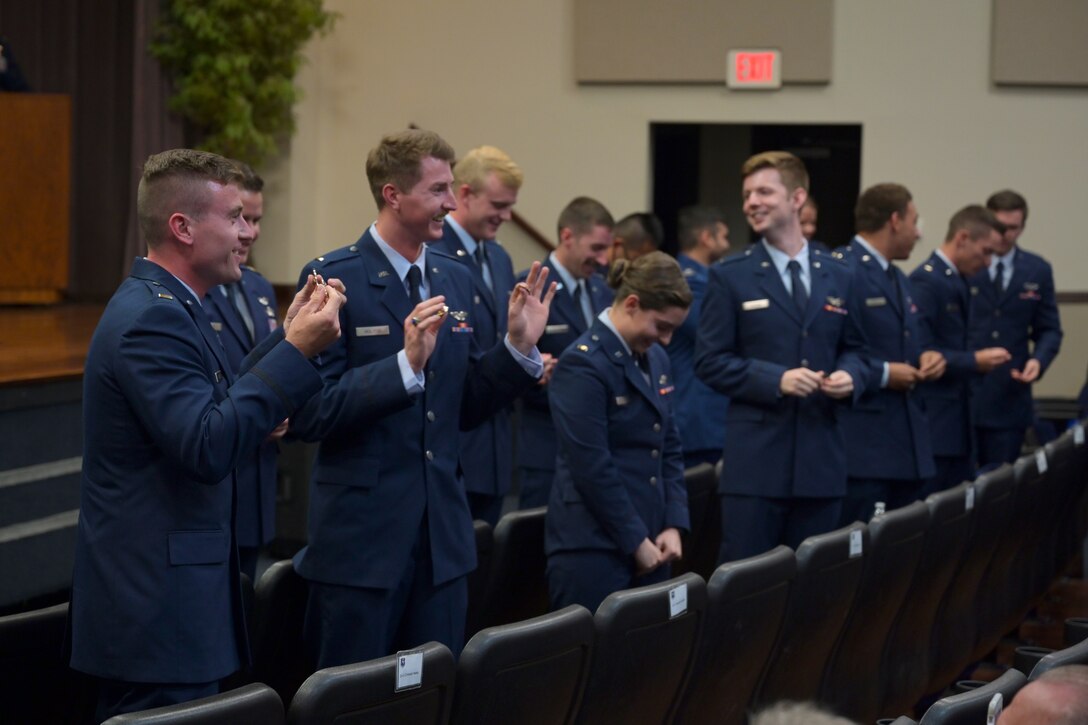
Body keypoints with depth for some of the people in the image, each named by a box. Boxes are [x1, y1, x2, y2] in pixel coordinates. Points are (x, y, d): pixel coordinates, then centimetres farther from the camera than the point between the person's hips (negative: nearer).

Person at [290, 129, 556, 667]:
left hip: (443, 535, 6)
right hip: (361, 537, -6)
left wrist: (519, 346, 0)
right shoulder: (335, 279, -9)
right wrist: (406, 365, -25)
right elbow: (308, 414, -16)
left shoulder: (456, 279, 12)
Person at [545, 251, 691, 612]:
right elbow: (592, 467, -17)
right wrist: (636, 540, -13)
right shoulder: (583, 364, -13)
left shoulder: (656, 359, 13)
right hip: (593, 549, -8)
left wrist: (673, 525, 3)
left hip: (648, 542, 8)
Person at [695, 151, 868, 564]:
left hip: (822, 457, 3)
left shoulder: (838, 277, 11)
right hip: (755, 458, -3)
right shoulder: (730, 278, 0)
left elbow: (854, 349, 19)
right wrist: (776, 379, -16)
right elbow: (710, 361, -4)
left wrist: (849, 377, -5)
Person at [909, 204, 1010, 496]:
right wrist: (975, 361, -17)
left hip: (958, 421, 10)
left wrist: (978, 359, 6)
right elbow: (920, 353, -21)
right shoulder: (925, 281, -15)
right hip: (934, 424, -10)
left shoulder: (957, 281, 15)